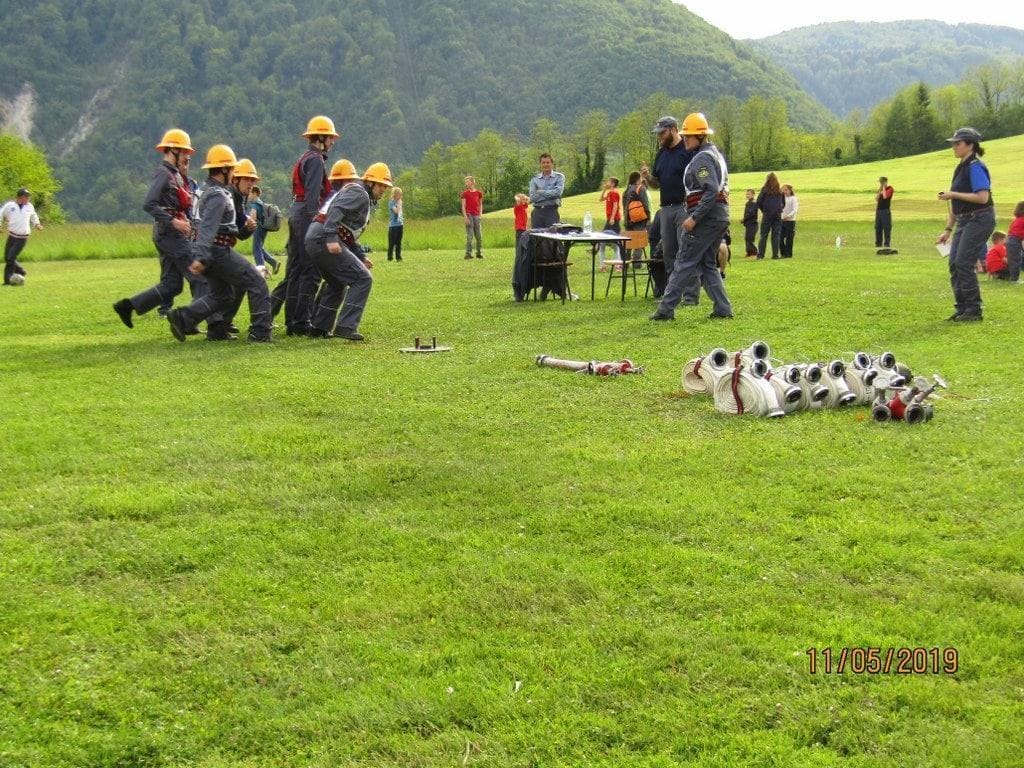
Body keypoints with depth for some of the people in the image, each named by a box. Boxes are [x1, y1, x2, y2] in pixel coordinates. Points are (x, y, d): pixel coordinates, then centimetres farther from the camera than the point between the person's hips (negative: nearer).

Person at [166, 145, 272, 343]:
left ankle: (181, 318, 6)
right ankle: (260, 332, -1)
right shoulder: (218, 196, -16)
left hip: (211, 252, 10)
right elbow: (207, 228, -27)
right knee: (257, 283, -1)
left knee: (221, 294, 18)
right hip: (219, 250, -10)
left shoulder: (210, 191, 16)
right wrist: (200, 258, -35)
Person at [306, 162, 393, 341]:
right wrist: (331, 238, -33)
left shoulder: (365, 199, 28)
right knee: (362, 279, -10)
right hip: (324, 239, -11)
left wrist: (361, 257, 20)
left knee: (336, 283, 27)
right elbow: (336, 209, -22)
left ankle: (320, 328, 30)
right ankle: (346, 327, -15)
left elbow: (349, 235, 30)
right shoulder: (359, 194, -4)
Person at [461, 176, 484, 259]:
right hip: (469, 215, -3)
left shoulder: (479, 192, 9)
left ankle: (479, 253, 16)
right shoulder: (465, 193, 2)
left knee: (479, 236, 5)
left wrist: (480, 214, 8)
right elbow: (463, 206, -2)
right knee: (470, 235, -8)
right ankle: (468, 253, -7)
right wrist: (465, 217, -11)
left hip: (476, 216, 3)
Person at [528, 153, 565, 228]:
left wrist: (540, 192, -4)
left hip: (551, 211, -2)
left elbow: (558, 192, -12)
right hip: (537, 212, 3)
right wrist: (550, 194, -7)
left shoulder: (559, 177, 5)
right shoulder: (535, 179, 11)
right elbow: (532, 197, -1)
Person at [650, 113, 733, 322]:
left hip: (706, 217, -10)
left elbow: (711, 191, -23)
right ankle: (722, 309, 9)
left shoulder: (702, 158, -13)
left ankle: (666, 308, -4)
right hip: (721, 216, 10)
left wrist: (694, 217, -23)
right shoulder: (715, 154, 19)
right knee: (708, 264, 14)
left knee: (684, 263, -6)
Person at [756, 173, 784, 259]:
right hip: (778, 216, 2)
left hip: (767, 215, -2)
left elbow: (759, 202, -3)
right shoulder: (780, 191, 6)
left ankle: (760, 254, -3)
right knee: (776, 235, 5)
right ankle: (775, 254, 2)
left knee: (764, 235, 2)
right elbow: (784, 203, 13)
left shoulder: (765, 190, -4)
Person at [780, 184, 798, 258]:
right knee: (780, 238, 2)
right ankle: (783, 253, 12)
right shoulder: (782, 198, 13)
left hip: (790, 221, -6)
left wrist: (788, 216, -28)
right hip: (782, 221, 6)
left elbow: (795, 210, -15)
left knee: (789, 239, -3)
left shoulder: (793, 198, -5)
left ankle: (788, 254, 5)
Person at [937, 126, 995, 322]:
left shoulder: (975, 167, -14)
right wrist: (948, 230, 18)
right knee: (954, 263, 6)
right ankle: (962, 309, 14)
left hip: (980, 220, -9)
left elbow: (983, 197, -23)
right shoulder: (961, 168, 15)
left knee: (964, 263, -12)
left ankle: (974, 310, -4)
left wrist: (953, 194, -19)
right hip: (965, 221, 9)